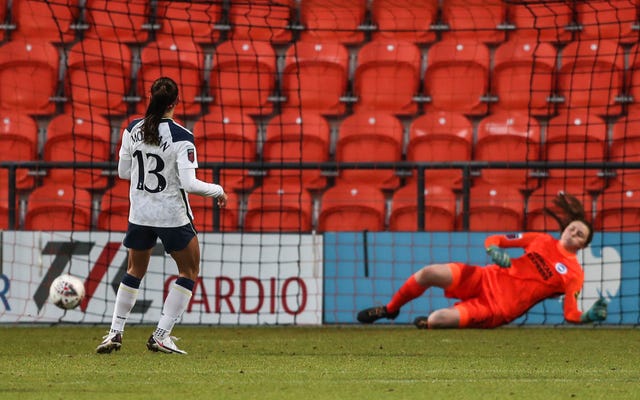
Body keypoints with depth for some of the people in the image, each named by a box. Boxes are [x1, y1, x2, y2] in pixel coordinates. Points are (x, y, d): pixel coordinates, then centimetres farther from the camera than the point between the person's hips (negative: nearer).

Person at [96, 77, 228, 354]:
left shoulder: (132, 130, -4)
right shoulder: (181, 138, -19)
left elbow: (123, 171, 6)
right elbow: (189, 184, -22)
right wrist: (217, 191, -6)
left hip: (139, 214, 5)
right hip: (173, 216, -5)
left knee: (135, 271, 23)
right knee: (189, 271, 13)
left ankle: (115, 332, 18)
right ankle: (161, 336, 6)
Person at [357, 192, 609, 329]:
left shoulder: (574, 274, -2)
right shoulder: (542, 241, 9)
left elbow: (571, 314, -6)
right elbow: (493, 240, 13)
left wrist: (590, 316, -27)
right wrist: (494, 251, -10)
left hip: (500, 308, -4)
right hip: (488, 279, 5)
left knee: (439, 319, -27)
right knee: (430, 273, -14)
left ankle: (424, 323, 13)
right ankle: (389, 310, 13)